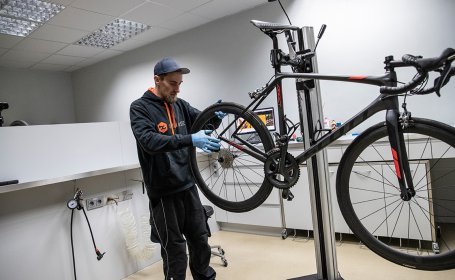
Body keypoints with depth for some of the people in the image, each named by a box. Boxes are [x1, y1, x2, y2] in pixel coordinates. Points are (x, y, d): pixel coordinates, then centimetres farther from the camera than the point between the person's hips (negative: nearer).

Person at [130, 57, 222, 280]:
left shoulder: (180, 105, 7)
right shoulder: (140, 108, -9)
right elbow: (150, 142, -25)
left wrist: (216, 117, -13)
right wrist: (191, 140, -35)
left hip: (188, 186, 6)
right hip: (164, 191, -5)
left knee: (200, 239, 17)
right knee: (175, 248, 6)